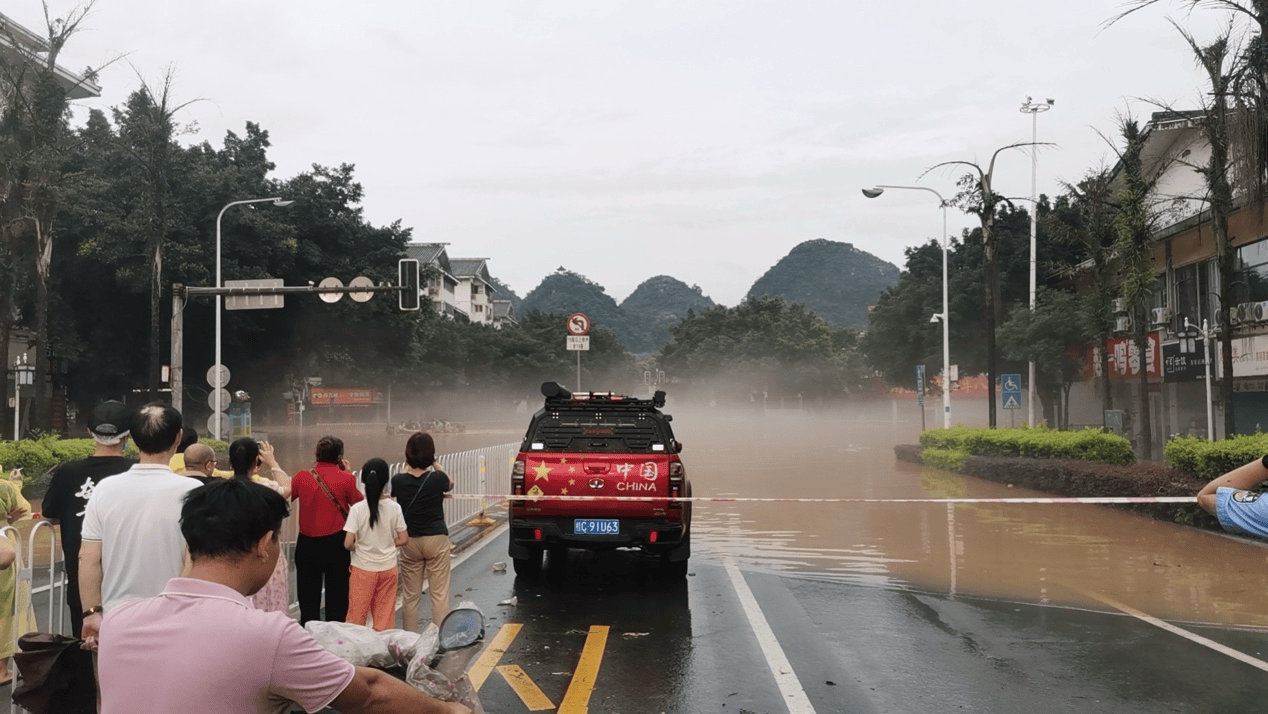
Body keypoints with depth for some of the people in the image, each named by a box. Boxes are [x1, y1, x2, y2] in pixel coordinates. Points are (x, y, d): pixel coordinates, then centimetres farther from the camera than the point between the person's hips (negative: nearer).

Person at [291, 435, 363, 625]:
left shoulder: (302, 477, -5)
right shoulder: (345, 479, -11)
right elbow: (359, 503, 3)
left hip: (307, 545, 2)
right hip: (336, 544, -2)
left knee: (308, 602, 12)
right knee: (336, 602, 9)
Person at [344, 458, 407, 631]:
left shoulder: (357, 509, -14)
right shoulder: (394, 507, -8)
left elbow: (348, 543, -16)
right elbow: (403, 539, -4)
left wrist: (357, 547, 5)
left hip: (363, 569, -2)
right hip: (388, 567, 2)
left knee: (357, 616, 10)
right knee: (385, 617, 12)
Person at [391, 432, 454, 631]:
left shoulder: (398, 481, -8)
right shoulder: (438, 478, -12)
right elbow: (450, 484, 13)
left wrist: (407, 468, 20)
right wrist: (435, 466, 16)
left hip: (409, 542, 2)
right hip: (436, 540, -2)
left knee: (410, 595, 11)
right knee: (440, 595, 2)